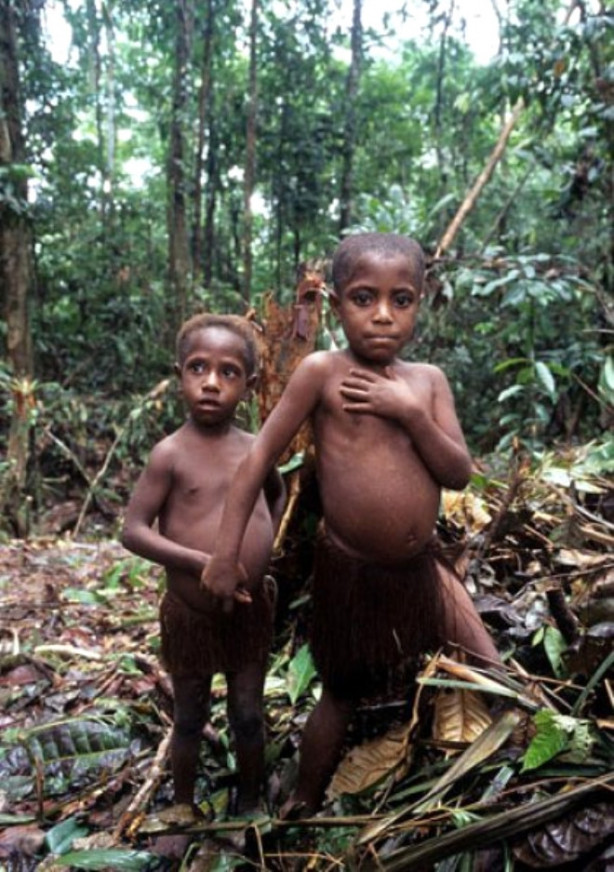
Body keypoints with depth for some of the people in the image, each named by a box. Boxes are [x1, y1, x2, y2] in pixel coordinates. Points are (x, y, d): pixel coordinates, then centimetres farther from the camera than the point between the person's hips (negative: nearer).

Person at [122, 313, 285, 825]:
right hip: (191, 615, -3)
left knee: (249, 715, 18)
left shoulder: (256, 449, -2)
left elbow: (277, 494, 20)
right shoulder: (171, 453, -15)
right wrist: (201, 562, -27)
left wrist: (264, 547, 7)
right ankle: (185, 809, 40)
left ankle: (250, 803, 41)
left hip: (251, 610, 3)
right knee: (190, 720, 18)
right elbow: (133, 531, -18)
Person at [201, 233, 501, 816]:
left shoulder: (428, 379, 0)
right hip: (350, 572, -4)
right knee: (341, 695, 14)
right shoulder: (322, 371, -12)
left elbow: (459, 474, -4)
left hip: (420, 568, 4)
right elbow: (261, 455, -12)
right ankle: (303, 807, 40)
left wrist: (409, 412, -19)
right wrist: (226, 553, -15)